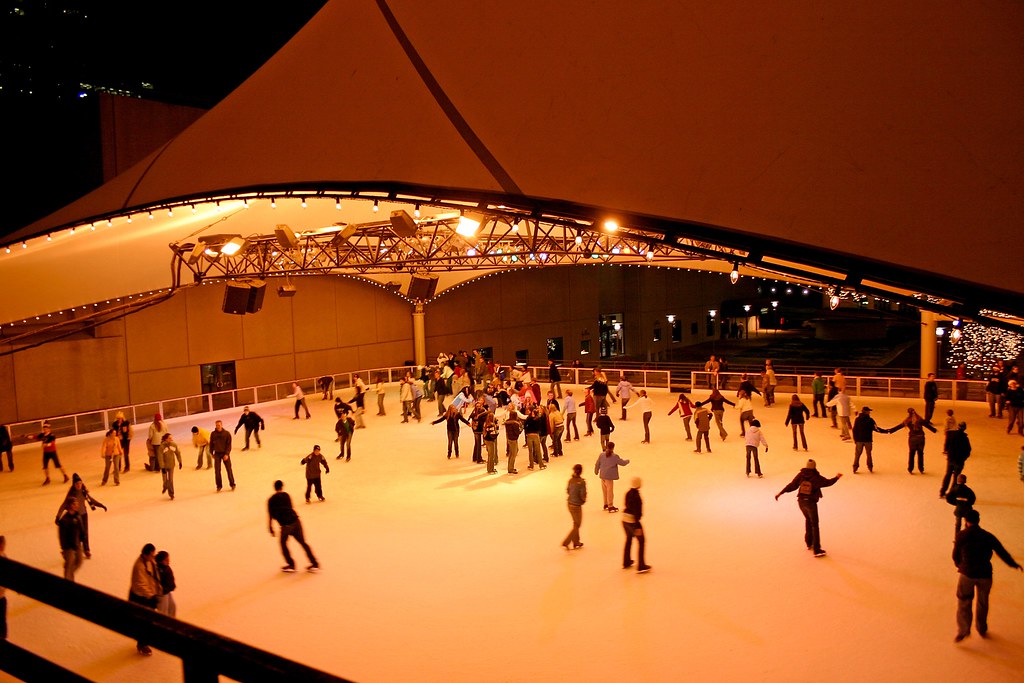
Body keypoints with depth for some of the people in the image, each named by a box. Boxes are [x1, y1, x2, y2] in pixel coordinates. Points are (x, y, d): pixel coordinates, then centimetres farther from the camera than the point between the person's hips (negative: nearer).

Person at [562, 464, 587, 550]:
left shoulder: (571, 480, -4)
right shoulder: (582, 482, -21)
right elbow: (583, 495, -20)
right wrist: (584, 500, 0)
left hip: (570, 504, 6)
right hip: (576, 506, -6)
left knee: (576, 524, 23)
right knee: (577, 525, 10)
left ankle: (576, 542, 34)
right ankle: (565, 543, 3)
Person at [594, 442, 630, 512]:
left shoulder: (602, 455, -1)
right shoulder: (614, 456, -15)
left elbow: (597, 464, 6)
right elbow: (622, 463, -7)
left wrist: (596, 471, 24)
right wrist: (627, 461, 15)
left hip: (602, 475, 6)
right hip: (609, 476, -6)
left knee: (605, 490, 18)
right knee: (610, 491, 3)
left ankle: (606, 504, 31)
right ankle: (610, 507, 9)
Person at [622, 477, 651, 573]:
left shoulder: (628, 493, 3)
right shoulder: (636, 495, -21)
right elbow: (636, 512, -22)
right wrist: (637, 527, -19)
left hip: (624, 519, 8)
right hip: (633, 521, -8)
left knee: (629, 539, 24)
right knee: (641, 541, 6)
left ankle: (626, 562, 36)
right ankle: (641, 566, 8)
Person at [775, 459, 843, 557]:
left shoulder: (801, 475, -1)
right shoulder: (816, 478, -9)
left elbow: (792, 485, -2)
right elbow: (828, 482, 2)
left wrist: (780, 493, 4)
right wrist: (837, 477, 21)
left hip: (801, 501, 5)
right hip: (811, 502, -4)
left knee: (808, 520, 26)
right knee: (814, 525, 1)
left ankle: (809, 543, 32)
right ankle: (816, 550, -2)